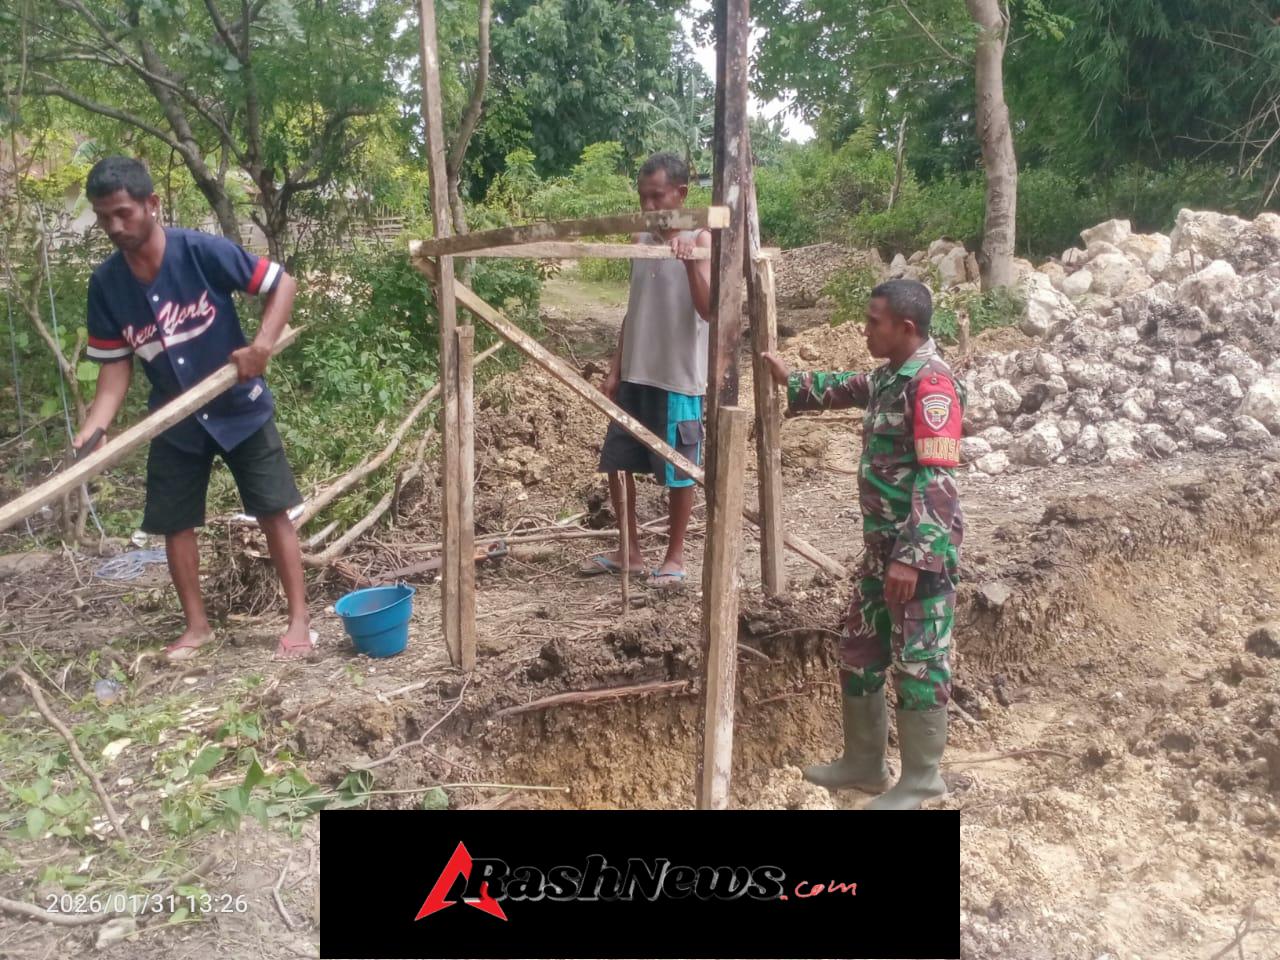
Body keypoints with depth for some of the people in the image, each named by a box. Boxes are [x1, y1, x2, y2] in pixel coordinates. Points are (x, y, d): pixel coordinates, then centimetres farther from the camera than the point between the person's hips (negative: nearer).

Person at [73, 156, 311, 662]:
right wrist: (94, 427, -18)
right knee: (175, 523, 7)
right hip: (175, 424, 4)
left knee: (273, 513, -2)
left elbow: (282, 283, -13)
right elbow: (115, 363, -3)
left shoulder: (202, 251, -20)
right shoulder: (105, 283, -7)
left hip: (241, 410, -4)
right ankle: (197, 625, 23)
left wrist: (262, 345, -27)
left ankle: (299, 620, 8)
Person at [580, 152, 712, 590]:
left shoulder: (701, 240, -8)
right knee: (616, 463, 10)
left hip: (678, 378, -7)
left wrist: (689, 261, -36)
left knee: (678, 471, 4)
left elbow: (709, 309, -22)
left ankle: (674, 557, 20)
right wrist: (615, 369, 12)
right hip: (635, 375, 7)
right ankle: (629, 551, 26)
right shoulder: (640, 239, 10)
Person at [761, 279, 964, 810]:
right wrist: (790, 380, 28)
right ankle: (864, 762, 32)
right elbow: (845, 389, 34)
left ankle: (921, 778, 19)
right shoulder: (888, 376, 10)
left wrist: (912, 557, -26)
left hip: (921, 553, -10)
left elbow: (936, 481, -24)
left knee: (918, 662, 3)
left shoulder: (932, 383, -19)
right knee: (859, 653, 17)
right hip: (882, 547, 10)